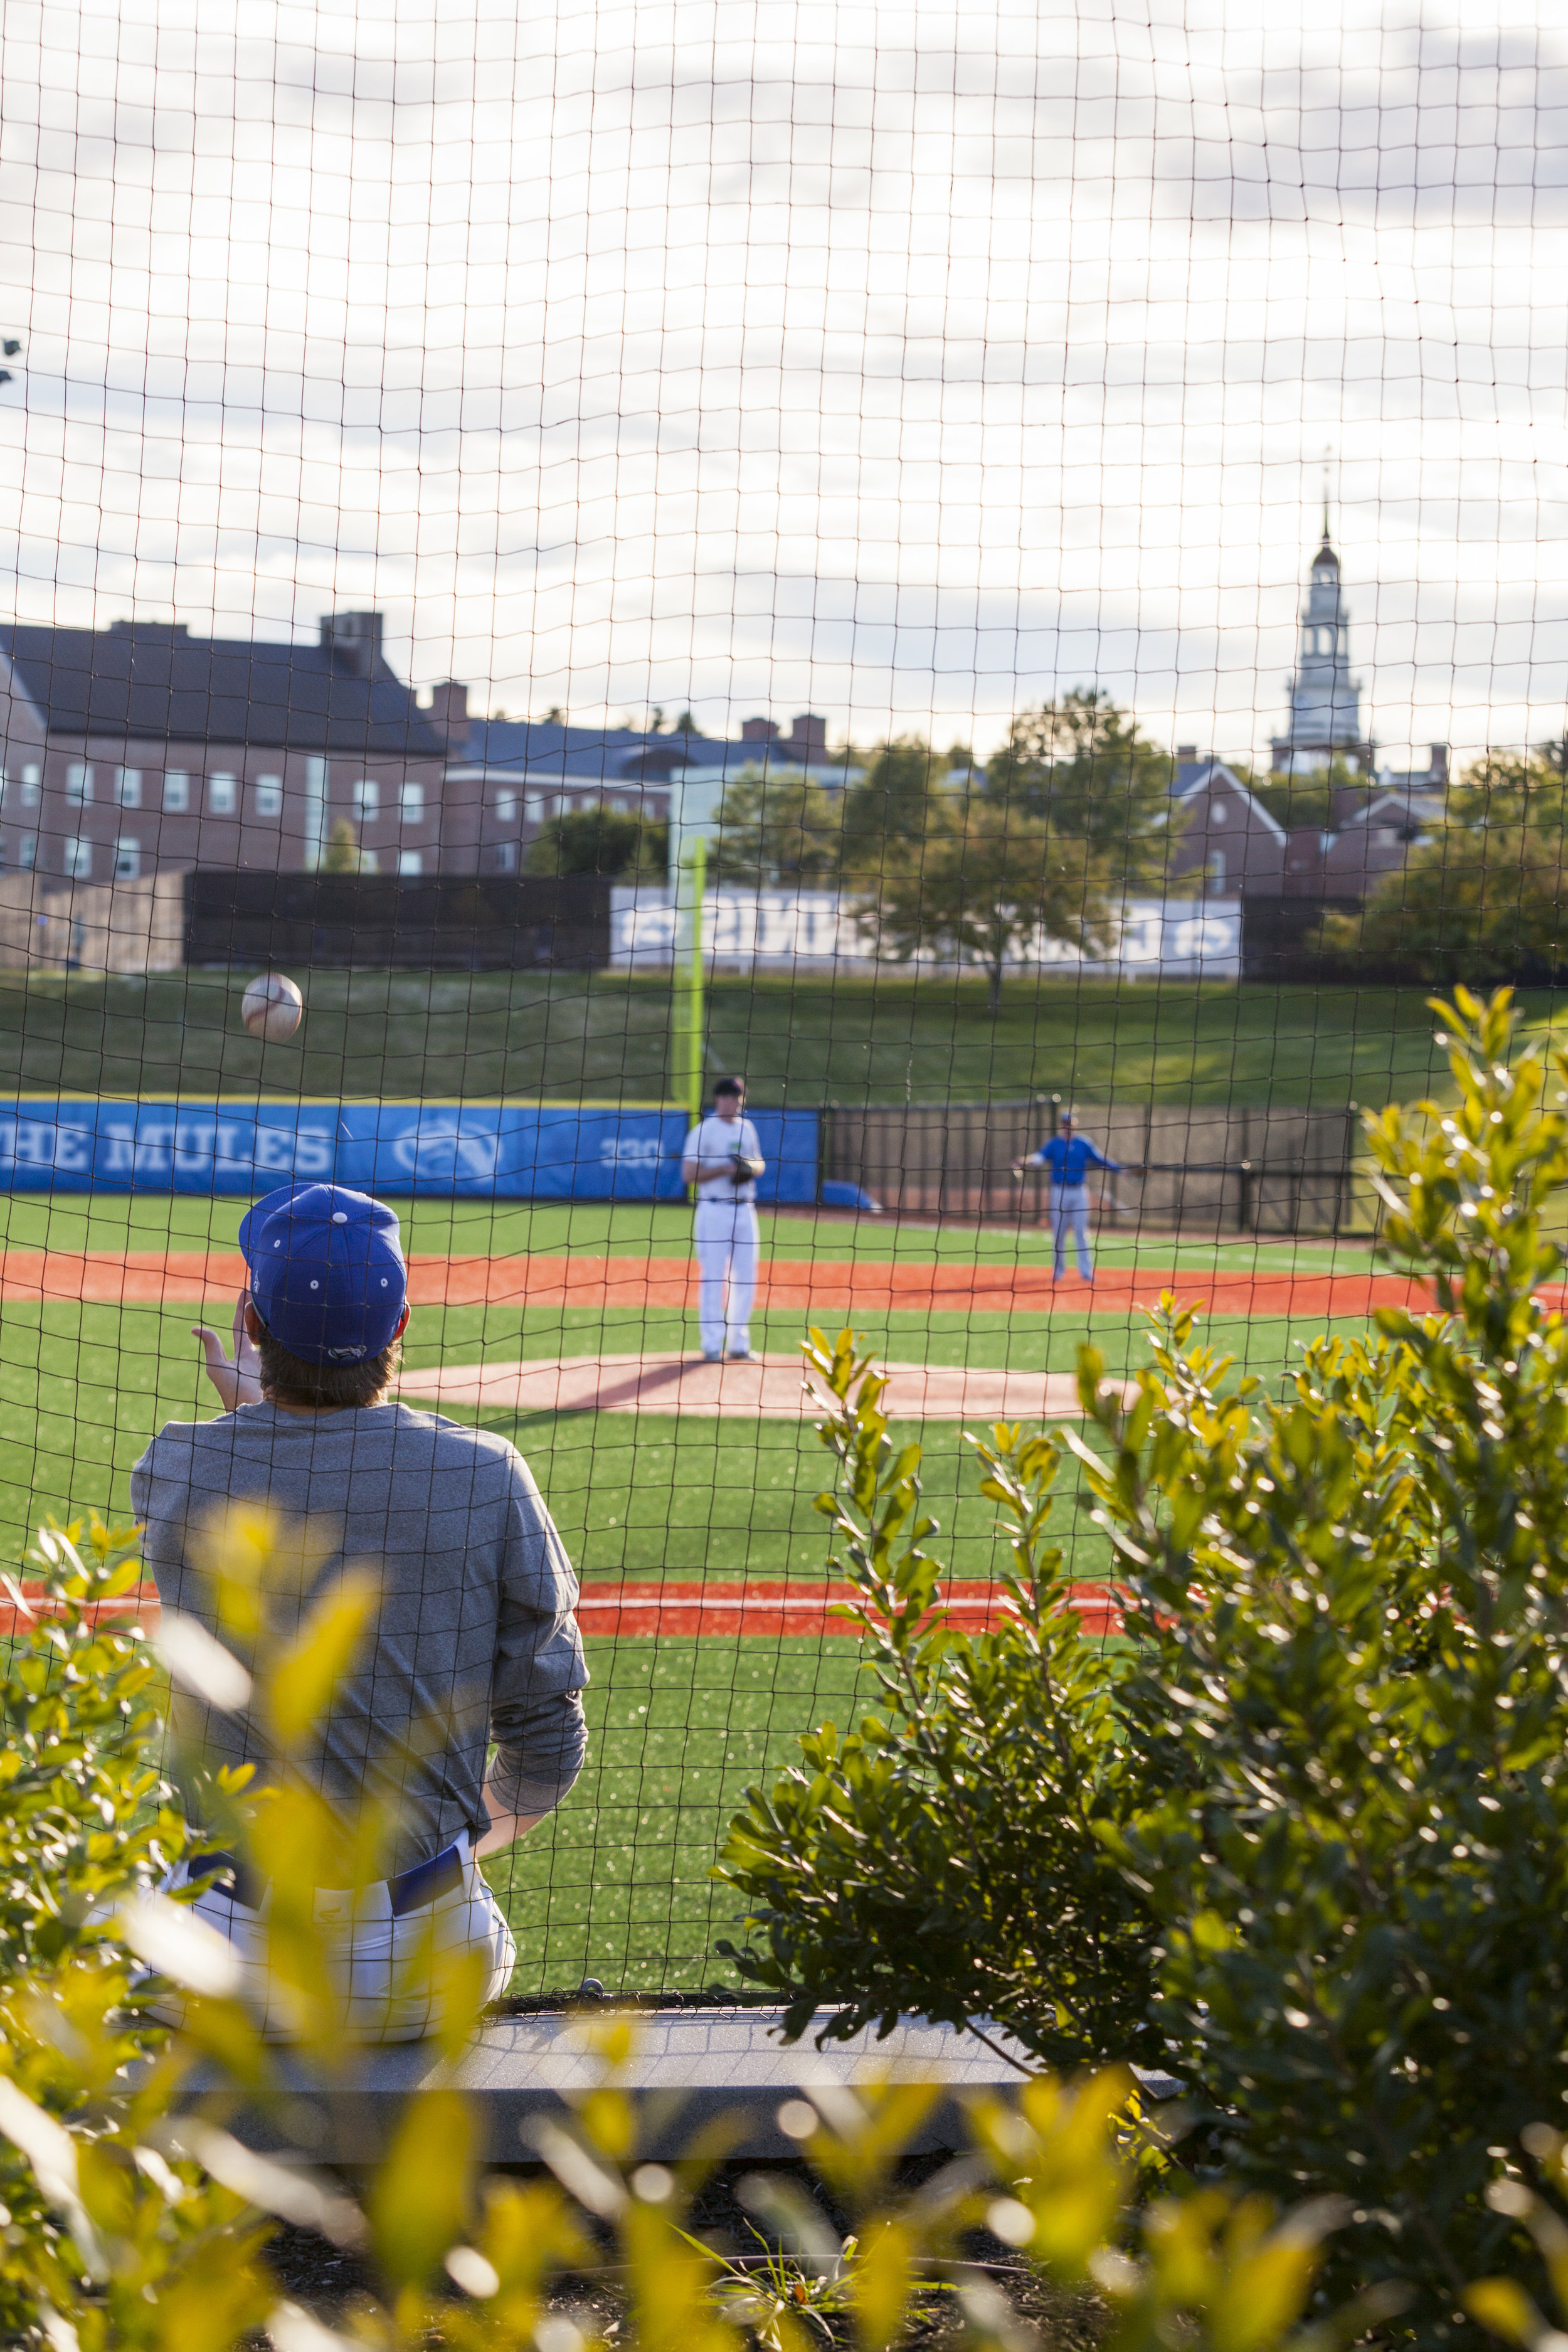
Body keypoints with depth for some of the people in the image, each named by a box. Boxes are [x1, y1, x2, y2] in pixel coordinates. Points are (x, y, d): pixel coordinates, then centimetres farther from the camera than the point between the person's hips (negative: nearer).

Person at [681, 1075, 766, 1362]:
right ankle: (712, 1346, -1)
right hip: (715, 1210, -6)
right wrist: (725, 1169, -18)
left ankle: (739, 1345, 15)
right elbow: (689, 1174, -11)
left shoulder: (746, 1128, 13)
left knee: (746, 1278, 7)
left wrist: (751, 1167, -2)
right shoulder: (703, 1131, -6)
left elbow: (759, 1164, 21)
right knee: (712, 1277, -6)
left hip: (745, 1210, 6)